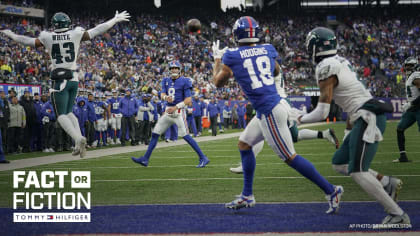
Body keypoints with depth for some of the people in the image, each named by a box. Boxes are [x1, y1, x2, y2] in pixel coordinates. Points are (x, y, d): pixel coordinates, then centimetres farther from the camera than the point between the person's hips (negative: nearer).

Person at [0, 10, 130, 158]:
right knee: (68, 112, 19)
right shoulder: (76, 35, -1)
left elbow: (30, 42, 11)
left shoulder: (48, 38, -3)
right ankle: (79, 142, 3)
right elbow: (96, 31, 5)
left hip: (59, 81, -3)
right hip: (74, 79, 3)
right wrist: (115, 20, 17)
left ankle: (78, 139, -24)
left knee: (61, 115, 0)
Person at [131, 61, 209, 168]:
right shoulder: (166, 81, 12)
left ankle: (203, 158, -6)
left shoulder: (184, 81, -7)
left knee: (185, 135, -13)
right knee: (155, 134, 7)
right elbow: (162, 94, 1)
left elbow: (188, 100, -10)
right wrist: (166, 97, -23)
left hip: (179, 111, -6)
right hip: (168, 111, 7)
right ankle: (145, 159, 14)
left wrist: (176, 107, -17)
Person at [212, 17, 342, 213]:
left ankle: (331, 191, -4)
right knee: (244, 143, 21)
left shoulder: (232, 56, -8)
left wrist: (217, 59, 24)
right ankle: (247, 196, 26)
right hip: (276, 104, 8)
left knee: (290, 157, -3)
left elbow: (218, 82, 9)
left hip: (269, 112, -8)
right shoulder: (268, 50, 7)